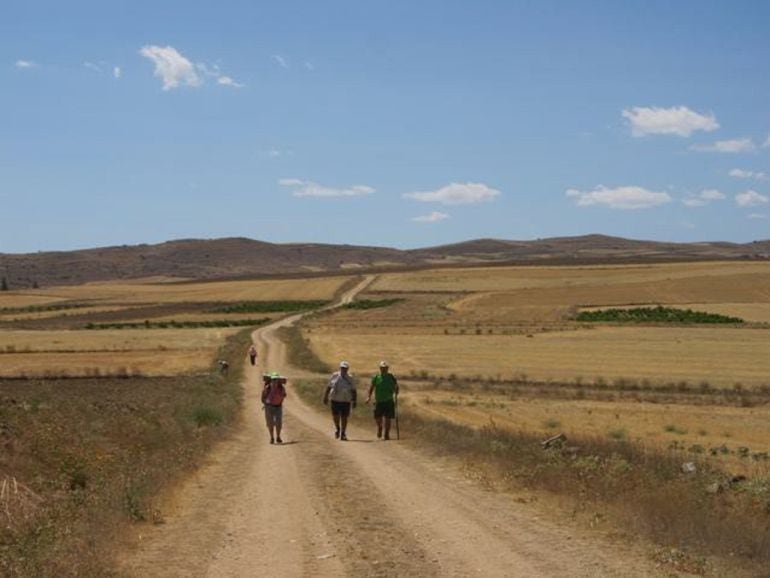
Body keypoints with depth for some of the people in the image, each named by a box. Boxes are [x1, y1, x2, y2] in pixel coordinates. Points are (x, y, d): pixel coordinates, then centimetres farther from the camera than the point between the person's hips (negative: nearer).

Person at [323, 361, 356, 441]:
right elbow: (329, 387, 9)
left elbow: (353, 390, 4)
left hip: (346, 401, 0)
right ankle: (337, 428, 22)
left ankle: (343, 434, 9)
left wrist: (354, 401, -1)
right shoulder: (334, 376, 4)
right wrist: (325, 397, 8)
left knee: (344, 417, 0)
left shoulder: (350, 378, 3)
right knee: (335, 415, -8)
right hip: (335, 400, 0)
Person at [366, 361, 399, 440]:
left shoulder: (391, 377, 2)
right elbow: (371, 388, 7)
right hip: (379, 401, 0)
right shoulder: (376, 377, 2)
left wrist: (396, 395, -8)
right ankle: (379, 428, 29)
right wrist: (369, 396, -5)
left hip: (389, 401, 0)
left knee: (388, 419, -1)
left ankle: (387, 434, 9)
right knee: (378, 418, -1)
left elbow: (396, 387, 10)